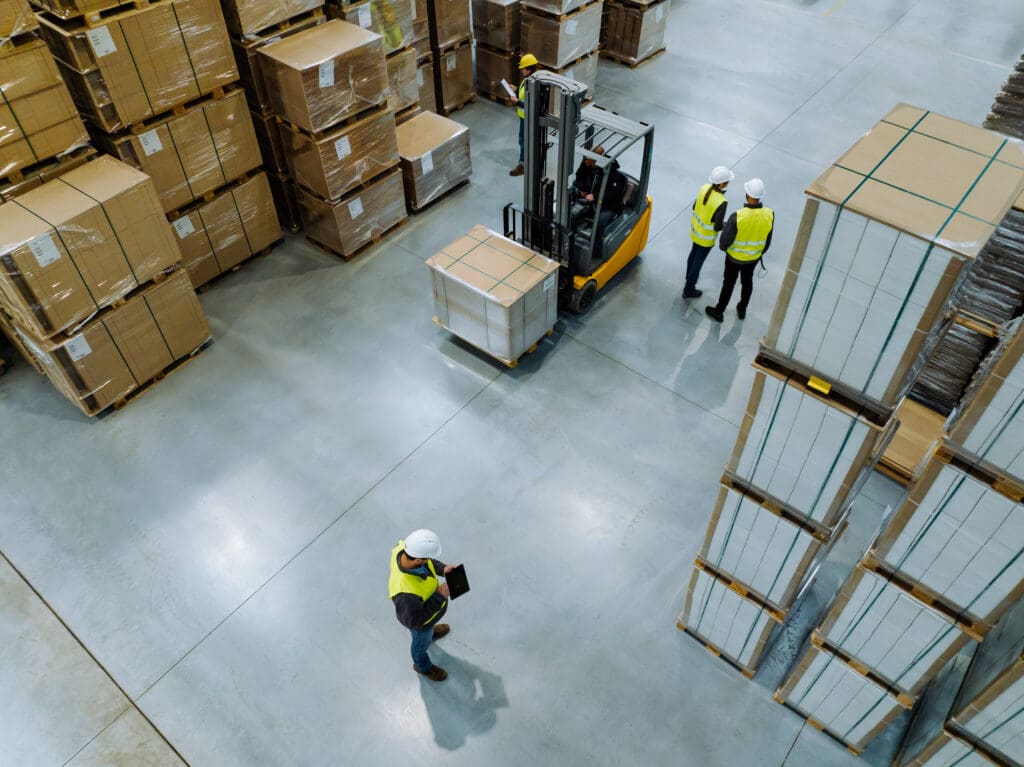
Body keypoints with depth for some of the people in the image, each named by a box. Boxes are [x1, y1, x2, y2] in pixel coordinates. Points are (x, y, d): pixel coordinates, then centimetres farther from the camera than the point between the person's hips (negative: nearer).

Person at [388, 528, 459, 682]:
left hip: (422, 600, 5)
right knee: (422, 642, 29)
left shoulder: (405, 548, -34)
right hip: (419, 618, -5)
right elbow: (414, 620, -31)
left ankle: (430, 632, 72)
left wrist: (442, 568, -20)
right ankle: (422, 665, 61)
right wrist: (439, 597, -29)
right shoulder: (406, 591, -51)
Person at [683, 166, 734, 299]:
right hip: (706, 236, -6)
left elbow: (695, 207, -1)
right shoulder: (721, 202, -36)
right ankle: (689, 290, 31)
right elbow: (718, 227, -26)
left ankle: (690, 277, 54)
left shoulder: (705, 188, -16)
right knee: (698, 261, 14)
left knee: (694, 253, 30)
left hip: (696, 228, 6)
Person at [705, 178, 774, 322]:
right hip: (753, 257, 3)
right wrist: (760, 253, 14)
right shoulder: (769, 215, -23)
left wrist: (722, 246, 2)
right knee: (747, 281, 27)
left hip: (735, 256, -3)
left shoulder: (737, 217, -35)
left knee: (729, 283, 17)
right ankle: (742, 309, 48)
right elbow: (767, 240, -6)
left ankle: (718, 312, 38)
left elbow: (725, 241, -23)